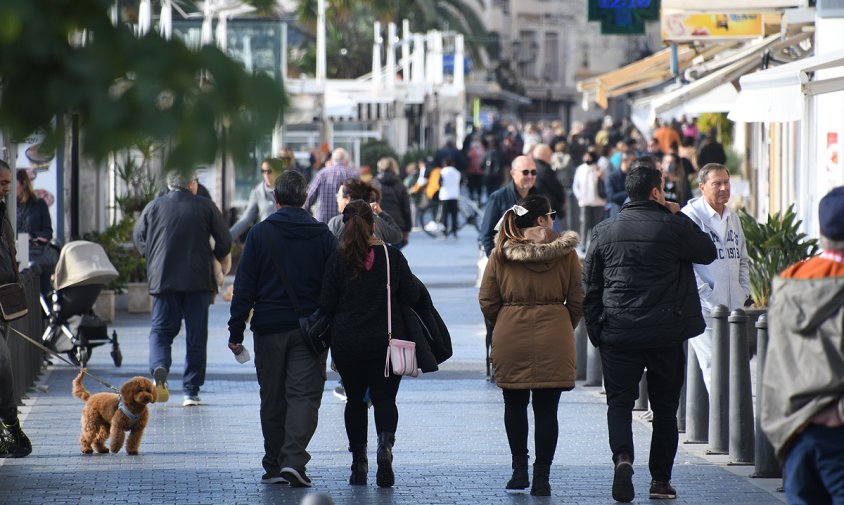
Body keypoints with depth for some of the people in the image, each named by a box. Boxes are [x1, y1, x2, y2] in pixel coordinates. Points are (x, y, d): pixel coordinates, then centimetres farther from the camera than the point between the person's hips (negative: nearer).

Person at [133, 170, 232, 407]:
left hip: (163, 279, 1)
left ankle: (159, 368, -21)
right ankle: (191, 391, 5)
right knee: (196, 335, 7)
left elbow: (138, 236, 11)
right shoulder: (206, 207, -2)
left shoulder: (154, 207, 2)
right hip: (199, 281, -1)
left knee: (161, 330, 9)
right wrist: (214, 258, 19)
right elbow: (225, 241, -1)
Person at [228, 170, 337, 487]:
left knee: (272, 399, 10)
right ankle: (293, 459, -19)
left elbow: (244, 286, -2)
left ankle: (273, 466, 13)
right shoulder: (322, 235, 2)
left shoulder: (260, 233, -1)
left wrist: (236, 331, 1)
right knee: (304, 395, -2)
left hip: (269, 329, 0)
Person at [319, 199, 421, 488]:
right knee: (385, 398, 5)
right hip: (387, 342, 0)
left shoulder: (338, 259, -6)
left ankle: (359, 463, 12)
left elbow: (326, 304, -5)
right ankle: (385, 443, -23)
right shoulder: (392, 256, -5)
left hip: (347, 343, 0)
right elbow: (411, 297, -3)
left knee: (355, 400, 13)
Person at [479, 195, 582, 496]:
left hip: (511, 338, 1)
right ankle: (541, 477, 3)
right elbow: (577, 301, 2)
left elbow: (487, 301, 2)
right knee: (546, 409, 3)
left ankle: (519, 469, 15)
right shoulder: (565, 252, -1)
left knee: (515, 405, 17)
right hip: (554, 340, -1)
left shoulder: (501, 252, 1)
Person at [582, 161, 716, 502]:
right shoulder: (674, 226, -6)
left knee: (619, 401, 5)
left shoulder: (604, 231, 4)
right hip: (666, 333, -1)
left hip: (618, 333, 1)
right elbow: (708, 253, 11)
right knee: (665, 407, 11)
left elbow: (589, 287, 7)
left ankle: (622, 458, -21)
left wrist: (595, 332, 14)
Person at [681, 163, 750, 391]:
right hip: (705, 311, -7)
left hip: (733, 310, 7)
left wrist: (743, 291, 10)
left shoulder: (733, 218, 16)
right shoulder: (691, 215, -7)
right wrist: (707, 296, -15)